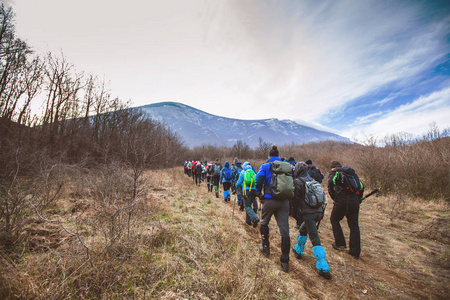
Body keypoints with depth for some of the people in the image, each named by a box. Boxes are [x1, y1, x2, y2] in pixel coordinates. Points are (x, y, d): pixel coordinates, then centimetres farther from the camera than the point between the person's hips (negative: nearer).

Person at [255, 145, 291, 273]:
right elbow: (292, 182, 10)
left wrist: (260, 195, 0)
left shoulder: (265, 166, -2)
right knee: (284, 230, 7)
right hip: (284, 202, 3)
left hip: (270, 200, -3)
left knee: (264, 223, 23)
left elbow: (258, 182, -11)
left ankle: (265, 247, 34)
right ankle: (285, 261, 14)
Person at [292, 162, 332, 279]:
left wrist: (293, 211, 6)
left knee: (315, 239, -4)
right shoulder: (312, 180, 13)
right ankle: (298, 250, 41)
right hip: (318, 211, 8)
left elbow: (295, 199, -7)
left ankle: (323, 268, 0)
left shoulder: (297, 182, -9)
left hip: (308, 213, -8)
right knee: (303, 229, 26)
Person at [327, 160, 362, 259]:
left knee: (334, 220, 19)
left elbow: (330, 183, -3)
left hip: (341, 201, -4)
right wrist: (358, 199, 22)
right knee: (354, 226, 12)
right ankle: (355, 251, 15)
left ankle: (340, 243, 20)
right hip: (354, 201, 5)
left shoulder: (333, 172, 9)